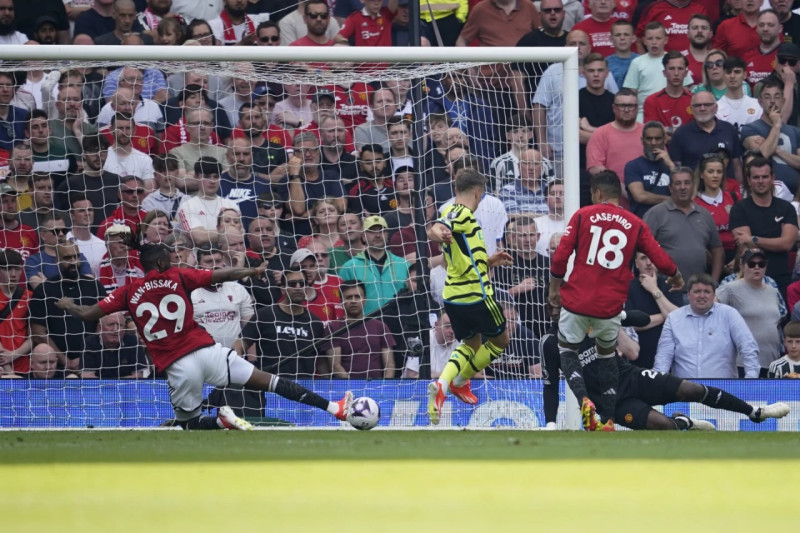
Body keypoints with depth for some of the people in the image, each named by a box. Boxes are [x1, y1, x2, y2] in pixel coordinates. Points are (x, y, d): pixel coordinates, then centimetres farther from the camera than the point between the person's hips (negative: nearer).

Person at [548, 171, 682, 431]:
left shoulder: (582, 215, 1)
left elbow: (560, 256, -4)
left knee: (567, 350, 18)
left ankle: (584, 399, -8)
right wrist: (676, 276, 26)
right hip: (611, 304, 2)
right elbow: (661, 260, 4)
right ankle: (609, 419, 19)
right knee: (607, 354, 24)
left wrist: (554, 288, 11)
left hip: (577, 299, -2)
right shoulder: (635, 224, 5)